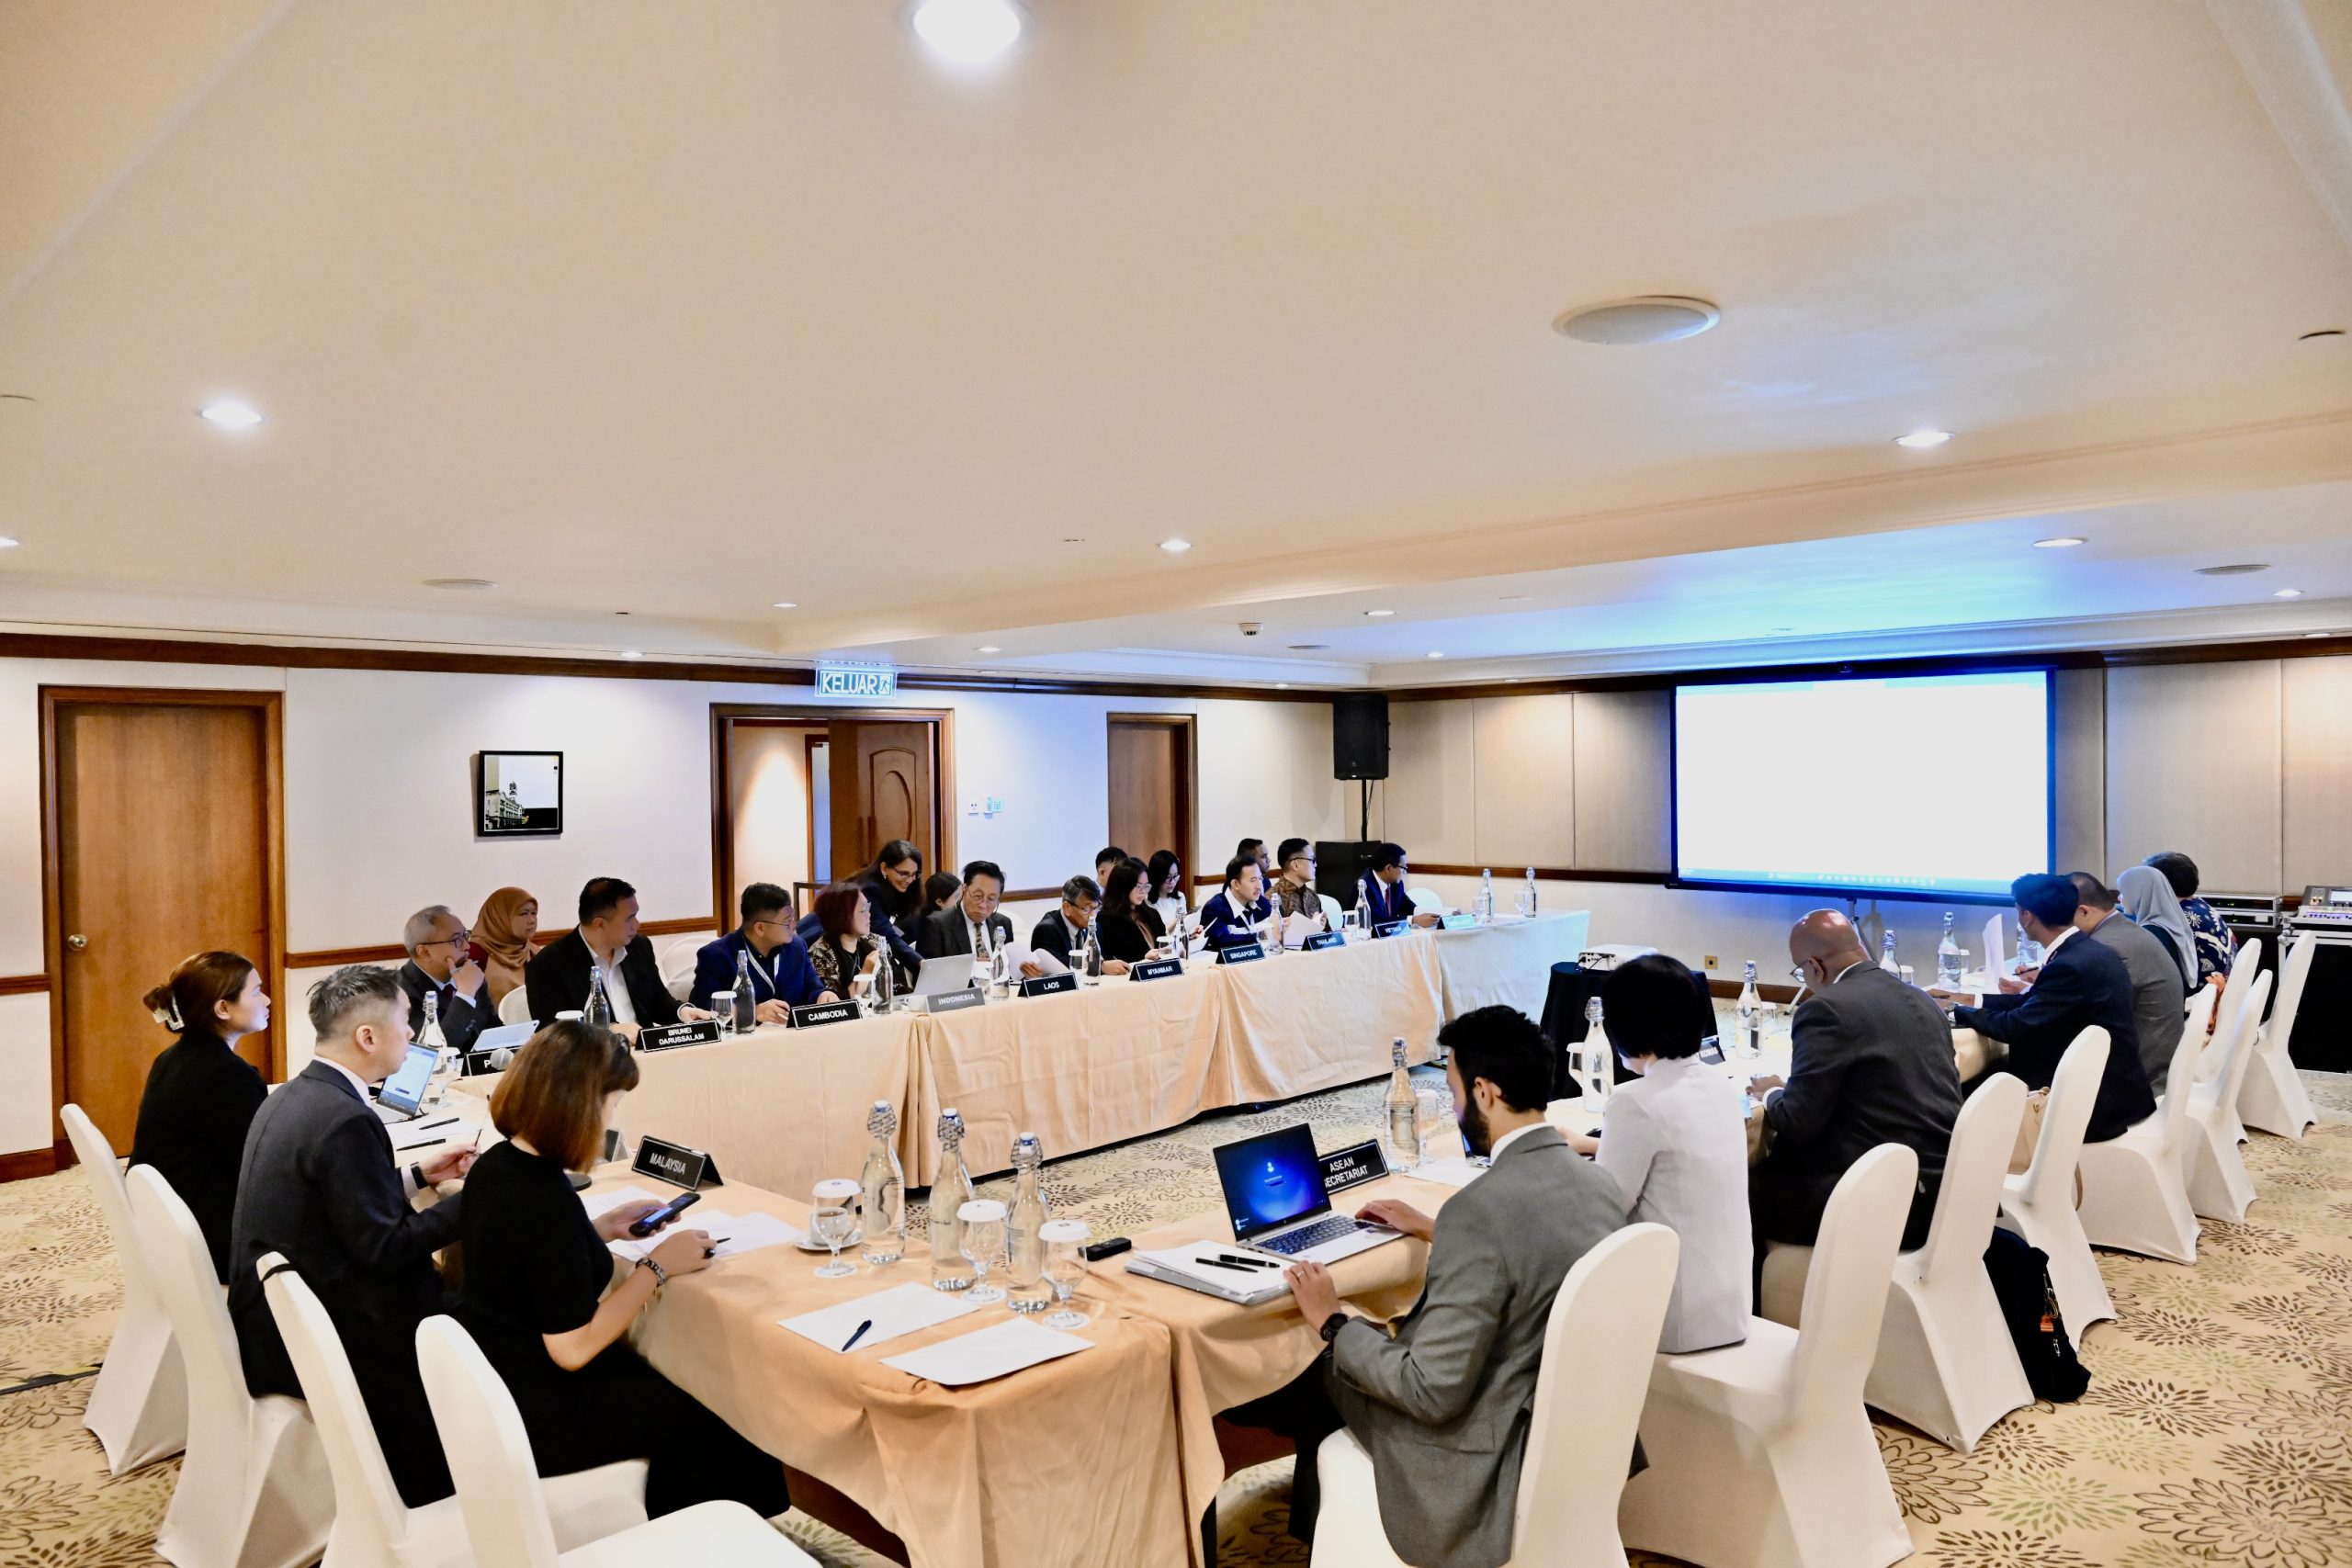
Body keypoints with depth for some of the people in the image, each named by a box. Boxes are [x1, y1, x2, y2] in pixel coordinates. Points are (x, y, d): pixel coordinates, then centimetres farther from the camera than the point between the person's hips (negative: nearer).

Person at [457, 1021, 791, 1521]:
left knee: (670, 1385, 19)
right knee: (714, 1421, 8)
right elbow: (573, 1349, -26)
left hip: (498, 1381, 8)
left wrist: (604, 1227, 11)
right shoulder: (544, 1199, -31)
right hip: (536, 1420, -8)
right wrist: (656, 1267, -17)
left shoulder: (495, 1165, -3)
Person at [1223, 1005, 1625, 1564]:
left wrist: (1332, 1322, -12)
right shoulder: (1598, 1185, -4)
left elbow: (1433, 1394, -26)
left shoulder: (1481, 1209, -29)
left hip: (1493, 1471, -7)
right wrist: (1435, 1231, 22)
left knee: (1321, 1372, 15)